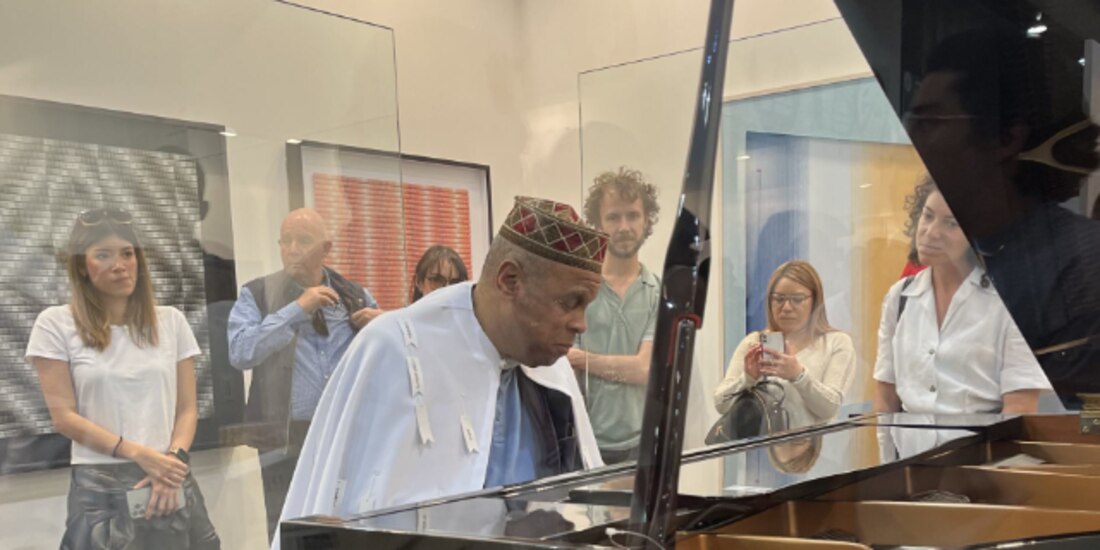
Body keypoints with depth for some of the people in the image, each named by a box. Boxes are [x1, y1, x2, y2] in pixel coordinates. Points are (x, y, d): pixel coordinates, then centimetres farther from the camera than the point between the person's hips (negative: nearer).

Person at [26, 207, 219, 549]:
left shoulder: (171, 321, 8)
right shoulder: (56, 325, 0)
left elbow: (187, 409, 6)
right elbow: (64, 416, -4)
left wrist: (173, 460, -11)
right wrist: (139, 454, -14)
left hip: (171, 483, 2)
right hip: (100, 489, -2)